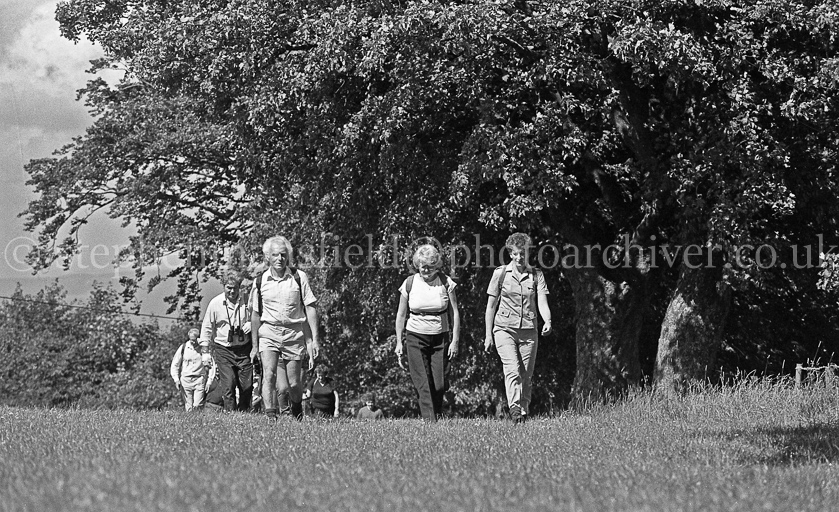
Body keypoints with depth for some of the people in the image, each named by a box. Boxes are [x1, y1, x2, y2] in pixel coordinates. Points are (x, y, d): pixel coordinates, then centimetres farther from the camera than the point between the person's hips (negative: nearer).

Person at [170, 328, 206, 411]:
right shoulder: (183, 348, 2)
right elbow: (175, 365, 10)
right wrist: (176, 379, 1)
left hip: (199, 379, -1)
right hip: (186, 379, 1)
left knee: (197, 406, -12)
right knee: (188, 407, -1)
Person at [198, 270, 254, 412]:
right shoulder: (215, 303, -3)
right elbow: (207, 328, 4)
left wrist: (250, 324, -9)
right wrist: (205, 352, 3)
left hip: (244, 349, 2)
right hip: (223, 349, -2)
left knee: (247, 385, 1)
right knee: (228, 385, -9)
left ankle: (243, 412, 19)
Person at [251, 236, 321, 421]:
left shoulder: (299, 277, -1)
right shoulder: (260, 281, 2)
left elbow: (310, 308, 0)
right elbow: (256, 315, 11)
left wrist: (314, 339, -7)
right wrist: (255, 346, 13)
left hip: (294, 334, 0)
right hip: (268, 334, 0)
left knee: (294, 383, 4)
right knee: (269, 374, -21)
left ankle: (297, 412, 32)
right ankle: (270, 415, -25)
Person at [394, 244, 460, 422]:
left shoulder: (446, 283, -1)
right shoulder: (409, 284, 0)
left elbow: (455, 313, 2)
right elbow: (401, 315, 8)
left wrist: (455, 341, -4)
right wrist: (398, 342, 5)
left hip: (440, 338, 0)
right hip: (416, 337, 0)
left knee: (439, 384, -3)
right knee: (423, 384, -10)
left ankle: (437, 417, 19)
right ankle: (429, 421, -12)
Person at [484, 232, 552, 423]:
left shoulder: (536, 275, 5)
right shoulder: (500, 273, 2)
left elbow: (542, 302, -4)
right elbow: (491, 306, 7)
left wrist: (547, 322, -25)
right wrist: (488, 334, 5)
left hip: (529, 331, 2)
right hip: (504, 329, -2)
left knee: (526, 376, 4)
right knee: (512, 370, -21)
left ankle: (524, 412, 15)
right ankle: (514, 409, -33)